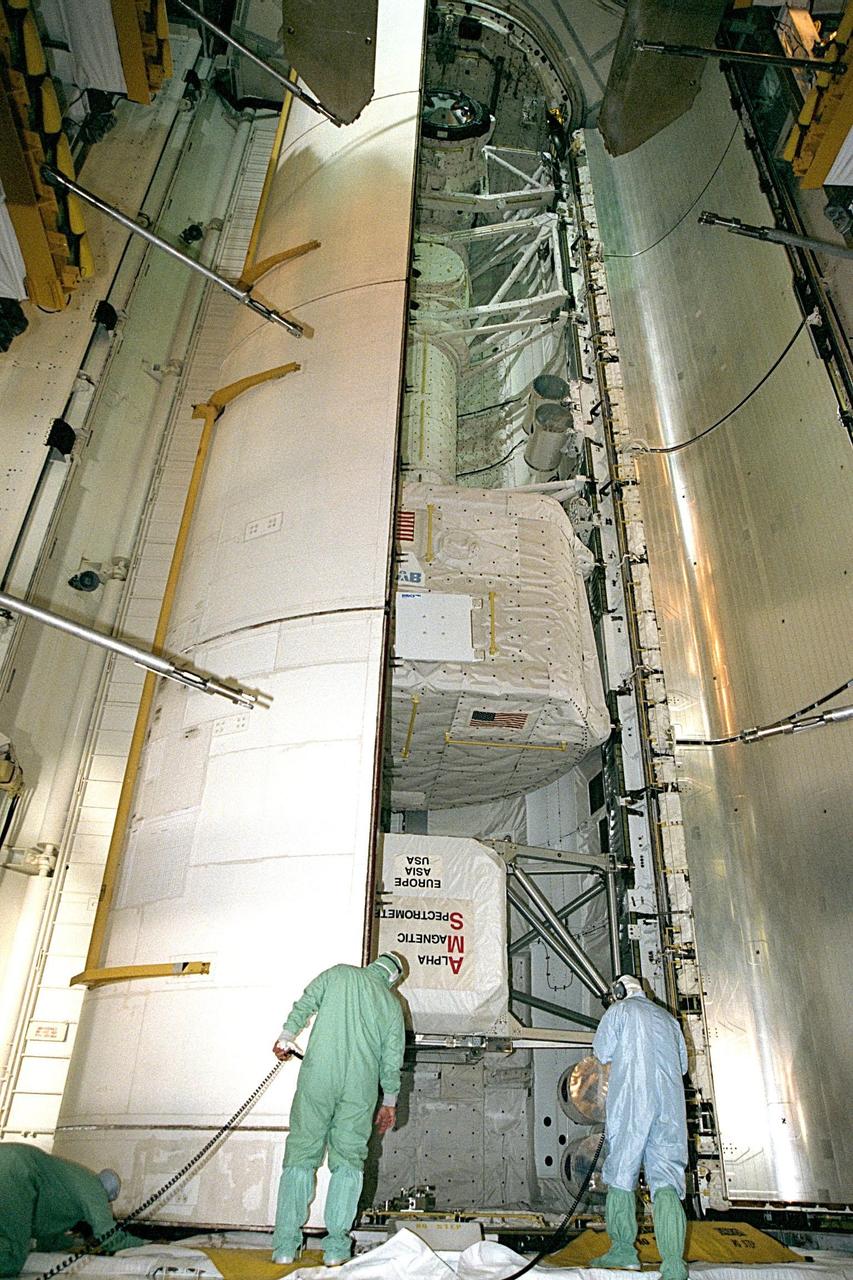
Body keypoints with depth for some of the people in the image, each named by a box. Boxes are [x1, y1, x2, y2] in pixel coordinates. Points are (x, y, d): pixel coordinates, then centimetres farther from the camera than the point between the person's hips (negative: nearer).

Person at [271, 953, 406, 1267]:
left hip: (317, 1077, -1)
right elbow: (392, 1059, 12)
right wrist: (389, 1102, 21)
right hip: (361, 1088, 1)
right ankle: (336, 1247, 10)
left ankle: (285, 1245, 10)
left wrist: (285, 1038, 18)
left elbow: (304, 1004, 4)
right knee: (348, 1161, 11)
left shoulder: (338, 974, 8)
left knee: (300, 1155, 8)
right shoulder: (392, 1003, 12)